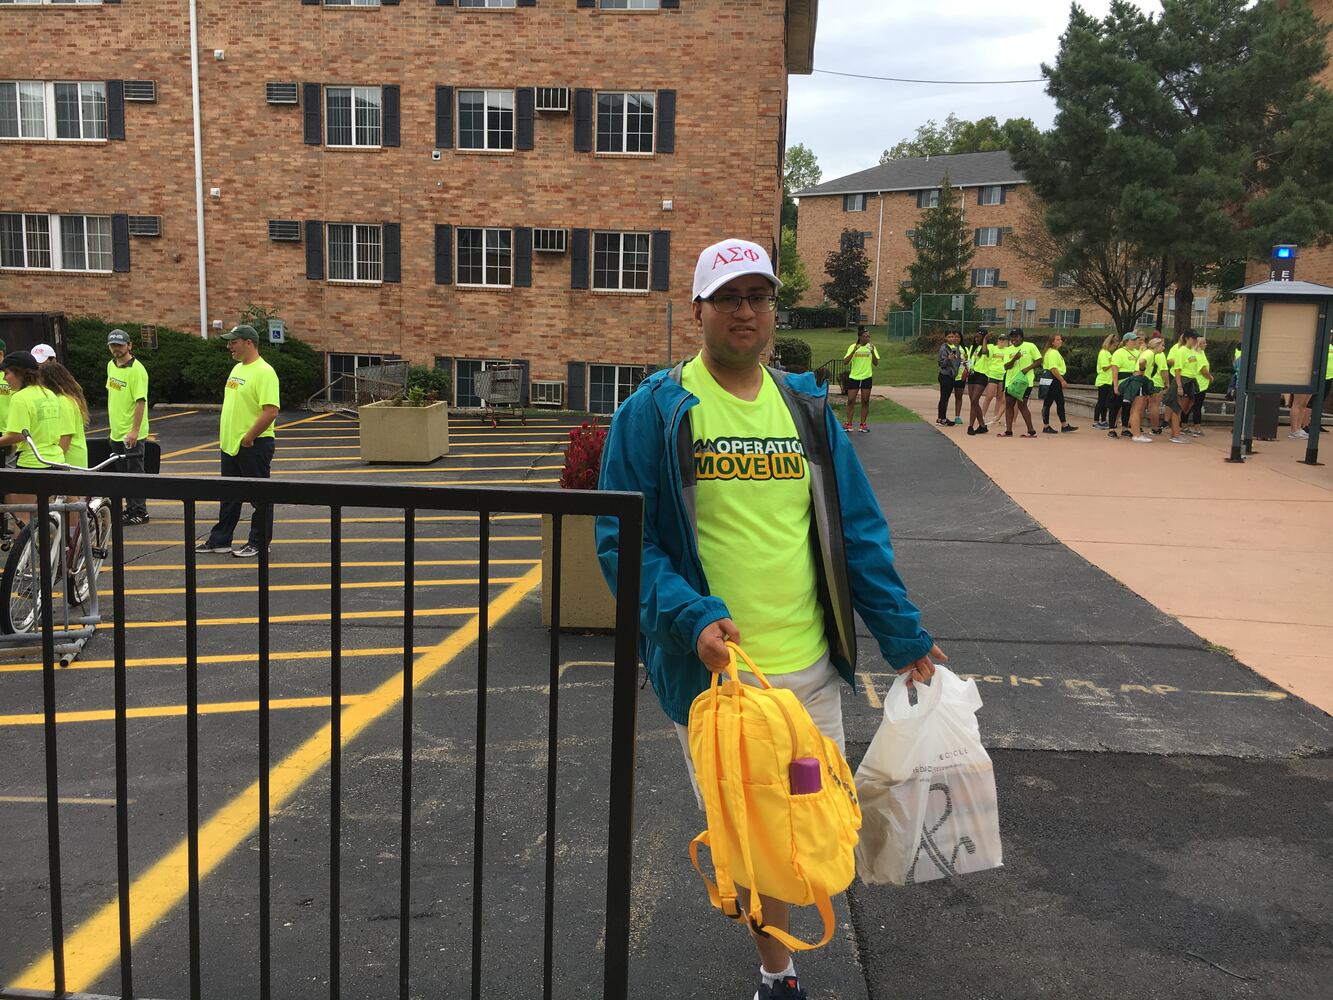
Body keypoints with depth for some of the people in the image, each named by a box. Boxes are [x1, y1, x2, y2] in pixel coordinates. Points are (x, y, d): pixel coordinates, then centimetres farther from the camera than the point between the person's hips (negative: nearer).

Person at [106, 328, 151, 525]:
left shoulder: (136, 369, -16)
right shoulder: (111, 365, 10)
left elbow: (141, 401, -20)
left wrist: (135, 430, -24)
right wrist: (111, 424, 20)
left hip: (131, 434, -8)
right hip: (116, 431, 8)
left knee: (134, 472, -3)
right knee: (123, 472, 14)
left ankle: (139, 512, 4)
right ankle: (130, 509, 23)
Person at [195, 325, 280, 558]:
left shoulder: (263, 372, -17)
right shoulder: (237, 368, 13)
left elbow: (271, 411, -25)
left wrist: (248, 438, -21)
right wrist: (224, 435, 17)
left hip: (254, 445, -10)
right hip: (231, 445, 10)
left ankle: (259, 543, 12)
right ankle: (220, 540, 27)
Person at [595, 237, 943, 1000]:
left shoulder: (808, 410, 7)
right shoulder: (653, 413, -6)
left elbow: (859, 532, 9)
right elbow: (623, 539, -7)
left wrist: (906, 638, 6)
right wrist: (691, 618, -22)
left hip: (810, 667, 4)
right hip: (713, 671, -3)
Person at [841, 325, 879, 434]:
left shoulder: (871, 347, 3)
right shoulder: (853, 347, 0)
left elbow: (876, 363, -2)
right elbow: (845, 361, -9)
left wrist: (872, 352, -16)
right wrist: (854, 351, -20)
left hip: (867, 378, 1)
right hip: (853, 377, -1)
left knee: (865, 402, 2)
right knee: (850, 401, -3)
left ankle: (863, 425, 8)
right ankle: (848, 424, 3)